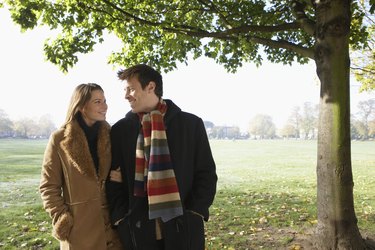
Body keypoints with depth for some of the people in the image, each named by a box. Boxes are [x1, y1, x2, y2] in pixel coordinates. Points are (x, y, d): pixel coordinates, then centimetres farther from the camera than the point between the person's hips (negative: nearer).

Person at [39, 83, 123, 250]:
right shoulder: (60, 139, -8)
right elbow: (49, 186, -3)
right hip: (79, 226, -3)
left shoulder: (109, 135, 2)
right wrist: (61, 220, -11)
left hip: (112, 221, 3)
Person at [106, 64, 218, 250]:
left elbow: (206, 174, 2)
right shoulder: (120, 130, 4)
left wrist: (195, 213, -7)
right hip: (138, 231, 1)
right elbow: (113, 180, 6)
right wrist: (122, 220, -3)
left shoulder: (191, 124, 1)